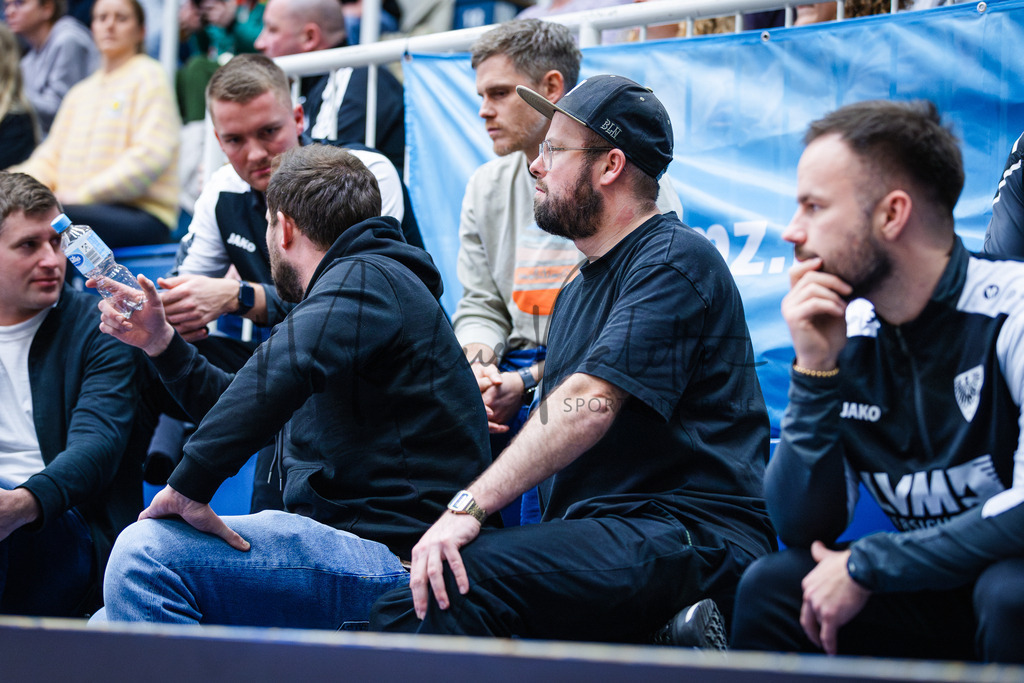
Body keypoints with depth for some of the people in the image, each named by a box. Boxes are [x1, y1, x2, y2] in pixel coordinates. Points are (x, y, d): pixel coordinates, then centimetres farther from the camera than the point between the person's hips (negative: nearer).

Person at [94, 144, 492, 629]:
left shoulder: (367, 279, -6)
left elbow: (282, 371, -28)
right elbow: (258, 413, 39)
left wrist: (190, 485, -28)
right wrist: (161, 344, 33)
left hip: (394, 558, -10)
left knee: (147, 552, -25)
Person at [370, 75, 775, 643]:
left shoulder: (675, 260, -6)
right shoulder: (577, 292, 27)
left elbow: (589, 403, -19)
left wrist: (469, 507, -26)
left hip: (692, 537, -9)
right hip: (598, 540, 9)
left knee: (460, 582, -29)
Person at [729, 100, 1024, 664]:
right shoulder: (849, 336, 1)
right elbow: (800, 527, -1)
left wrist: (866, 565, -20)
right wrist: (816, 369, -13)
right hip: (925, 600, 5)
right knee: (770, 587, -13)